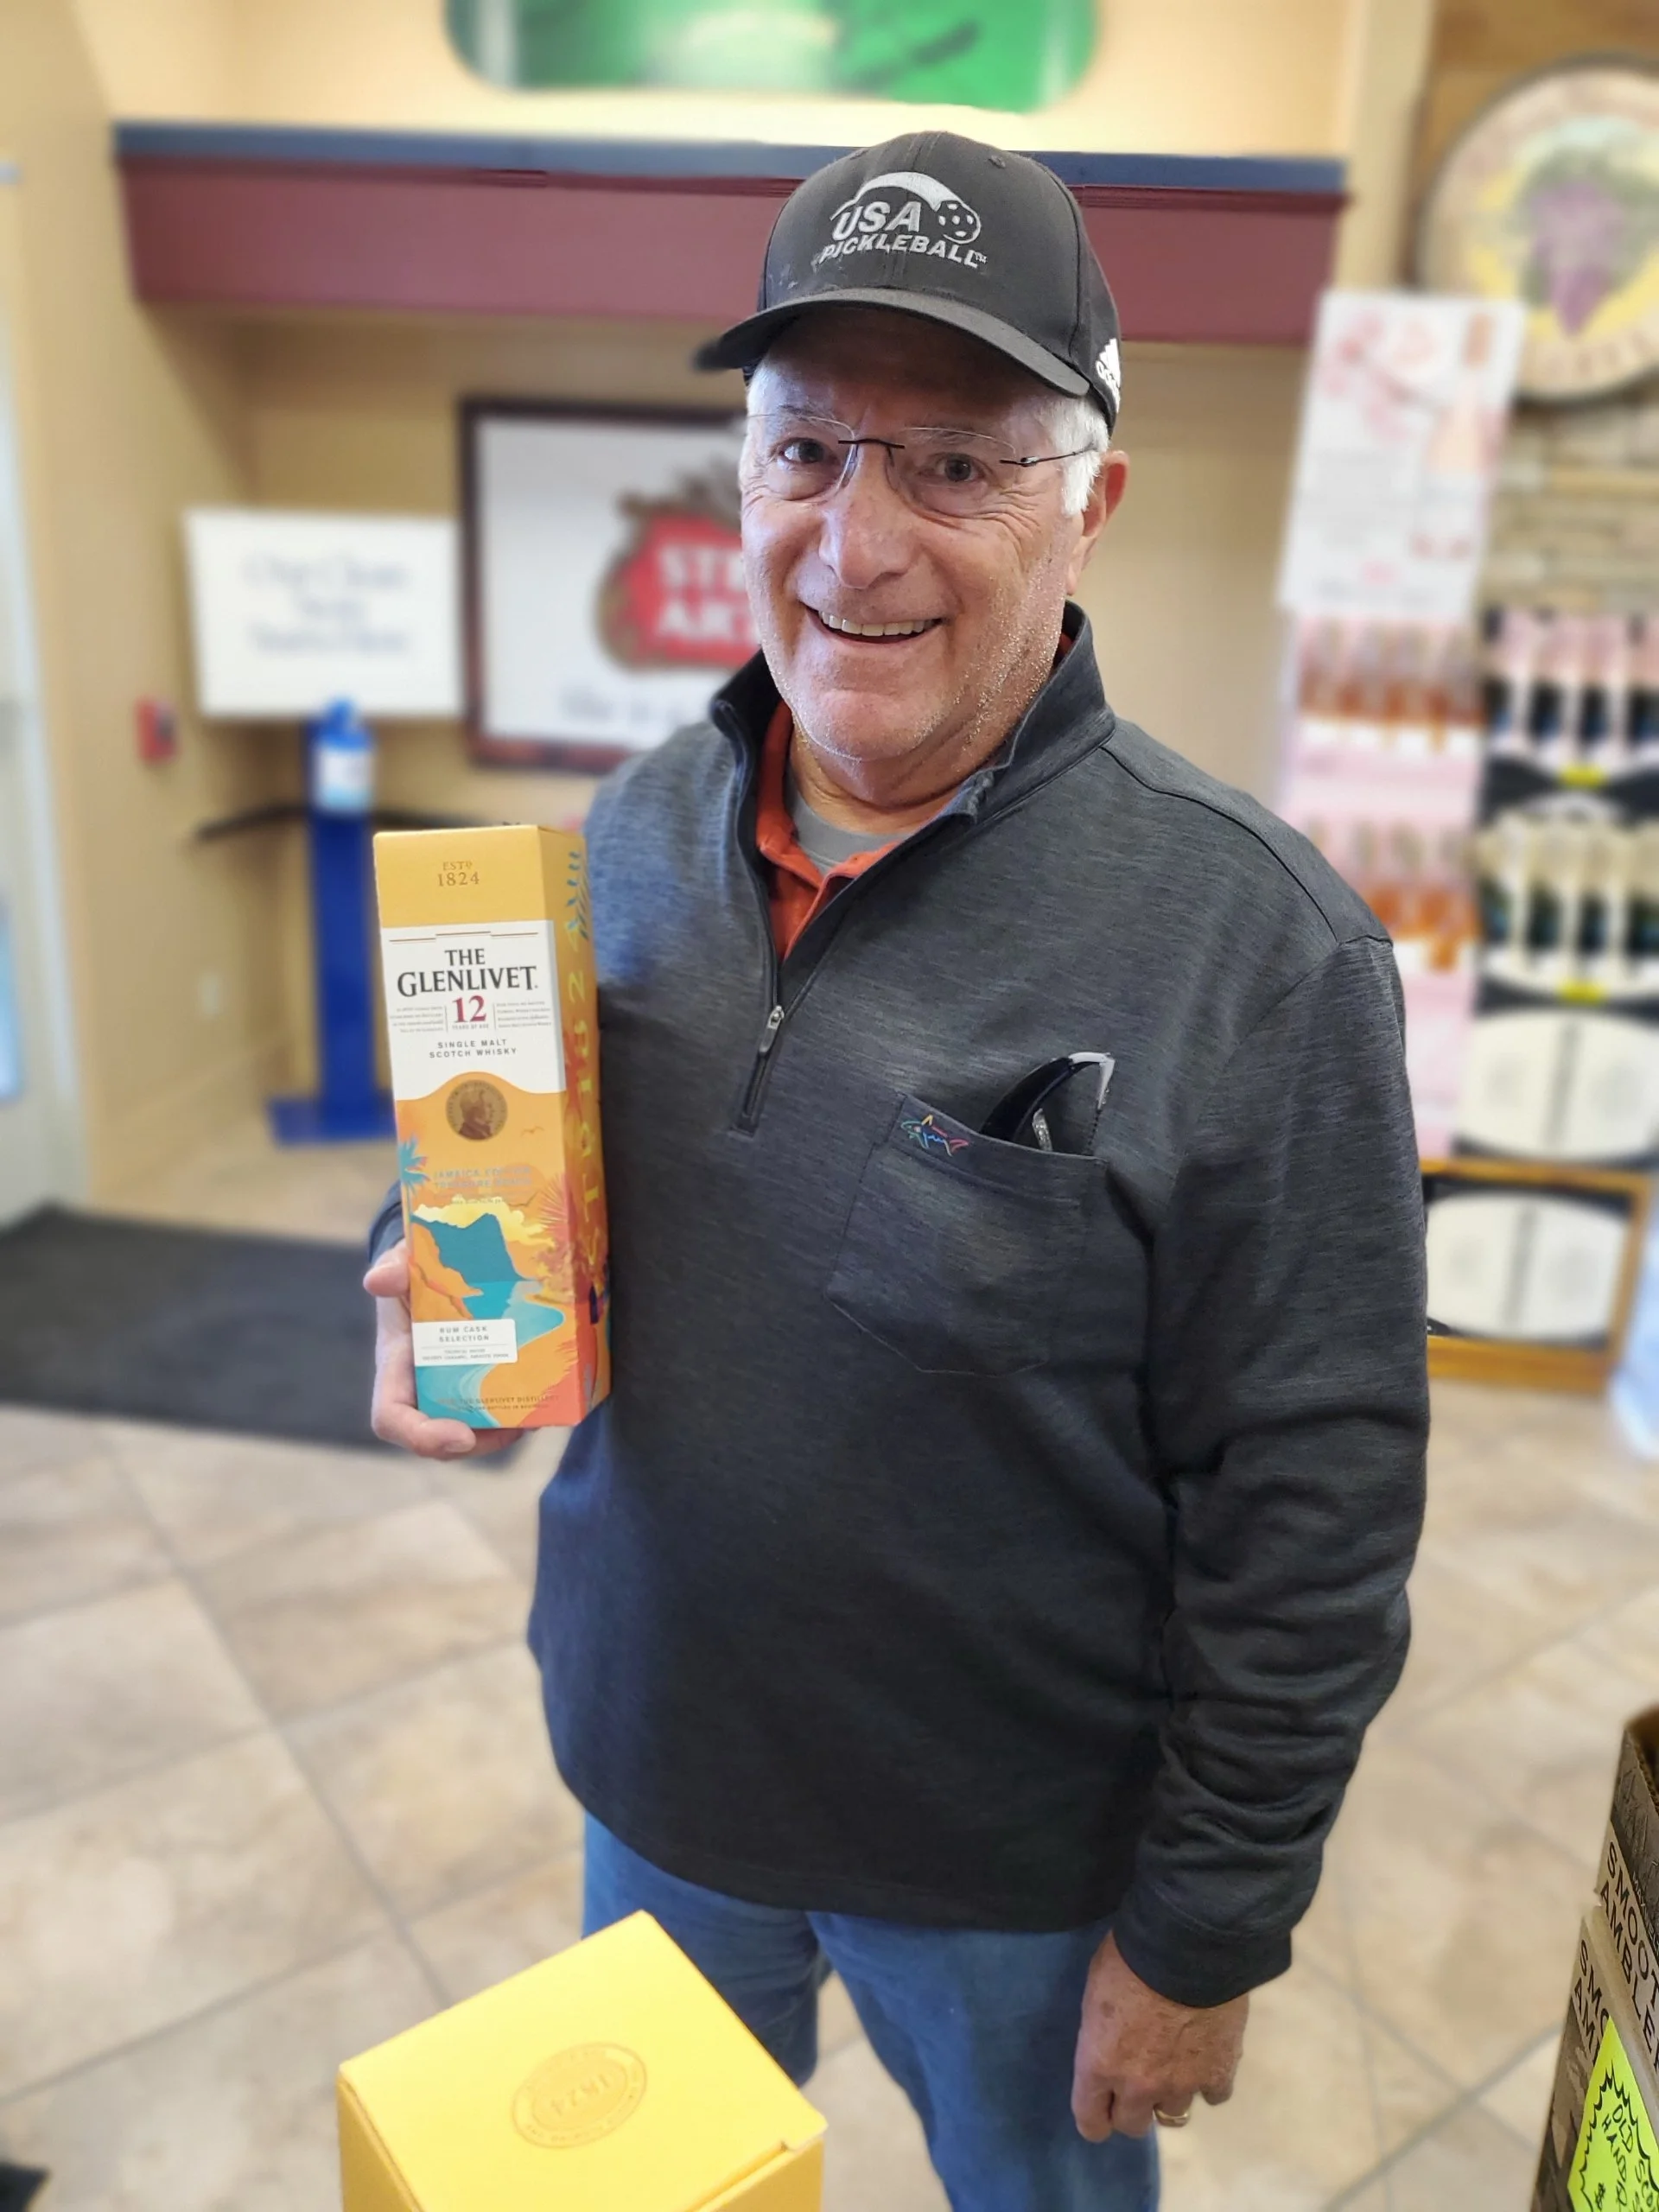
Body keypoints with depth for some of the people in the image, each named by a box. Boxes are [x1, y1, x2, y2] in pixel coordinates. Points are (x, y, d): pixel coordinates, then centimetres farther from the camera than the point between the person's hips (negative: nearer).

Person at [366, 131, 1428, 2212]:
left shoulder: (1258, 951, -24)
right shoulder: (637, 824, -6)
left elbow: (1308, 1517, -18)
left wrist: (1204, 1935, -10)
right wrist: (431, 1274, -14)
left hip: (1015, 1858, -4)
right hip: (651, 1766, 5)